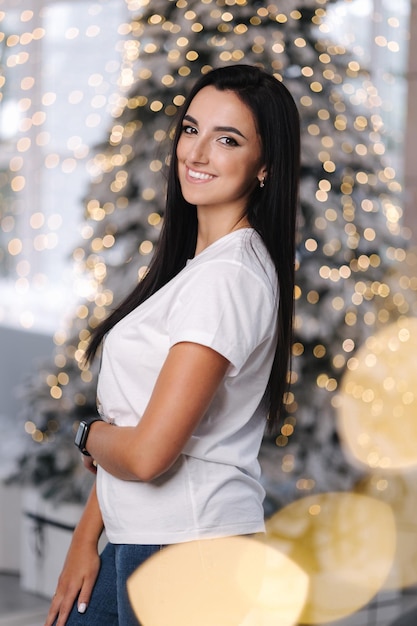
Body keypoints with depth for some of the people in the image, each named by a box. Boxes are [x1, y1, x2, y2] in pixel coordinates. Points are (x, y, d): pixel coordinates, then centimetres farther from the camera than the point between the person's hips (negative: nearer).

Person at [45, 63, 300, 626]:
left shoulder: (228, 276, -19)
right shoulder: (201, 263, 12)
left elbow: (146, 454, -24)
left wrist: (89, 435, -2)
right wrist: (86, 538, 7)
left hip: (186, 548, -9)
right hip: (137, 539, 9)